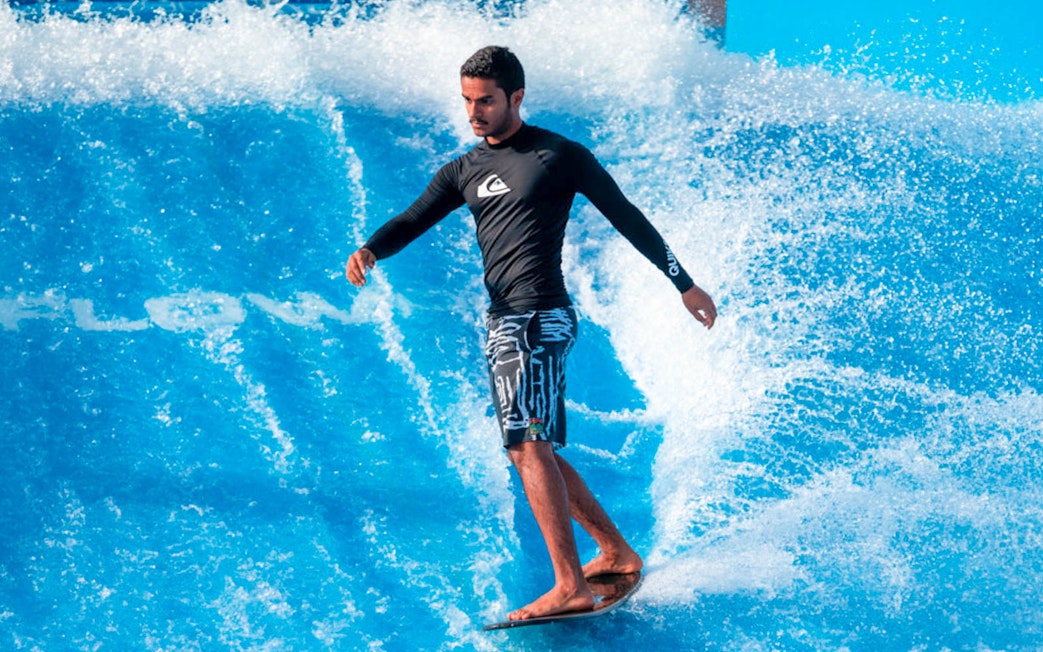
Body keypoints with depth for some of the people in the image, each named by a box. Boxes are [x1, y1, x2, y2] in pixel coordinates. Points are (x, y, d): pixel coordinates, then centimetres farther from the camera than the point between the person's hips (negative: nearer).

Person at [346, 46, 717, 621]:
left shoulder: (560, 156, -2)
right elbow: (412, 221, 7)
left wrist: (685, 284, 6)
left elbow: (626, 218, 3)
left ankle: (570, 587, -23)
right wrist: (370, 250, -16)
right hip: (501, 323, 8)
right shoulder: (464, 171, 16)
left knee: (528, 446, -20)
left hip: (538, 319, -8)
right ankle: (616, 553, 27)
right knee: (535, 451, 13)